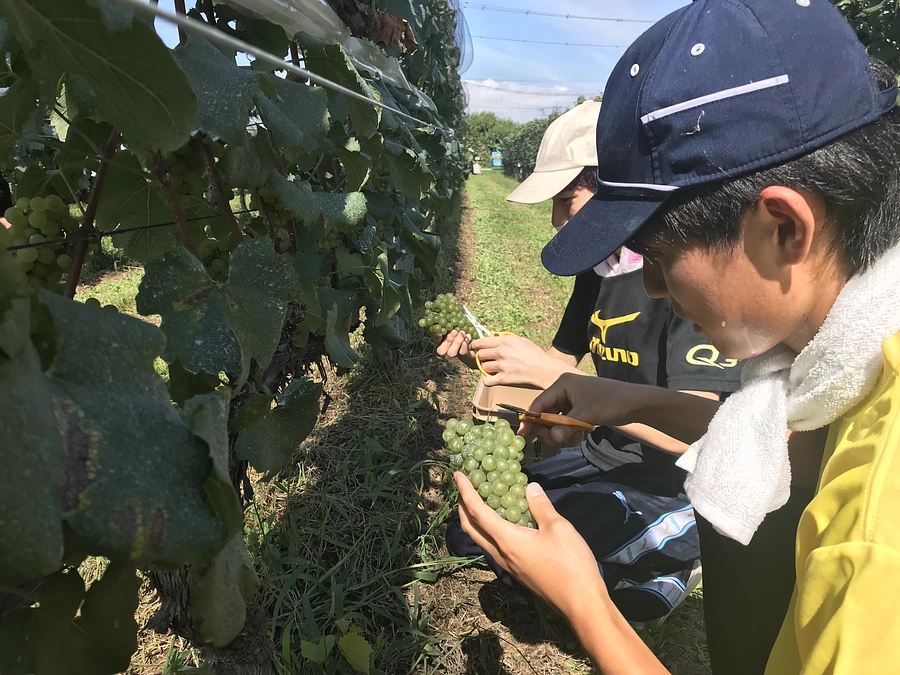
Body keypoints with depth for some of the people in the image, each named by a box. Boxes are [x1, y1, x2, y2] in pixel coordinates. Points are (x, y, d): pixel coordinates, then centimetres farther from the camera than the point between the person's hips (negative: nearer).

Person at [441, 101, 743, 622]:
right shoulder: (598, 267, 3)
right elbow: (564, 359, 9)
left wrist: (550, 373, -35)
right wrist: (481, 359, -9)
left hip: (681, 485, -8)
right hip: (606, 457, 8)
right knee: (468, 532, 7)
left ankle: (663, 569, 2)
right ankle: (640, 561, 14)